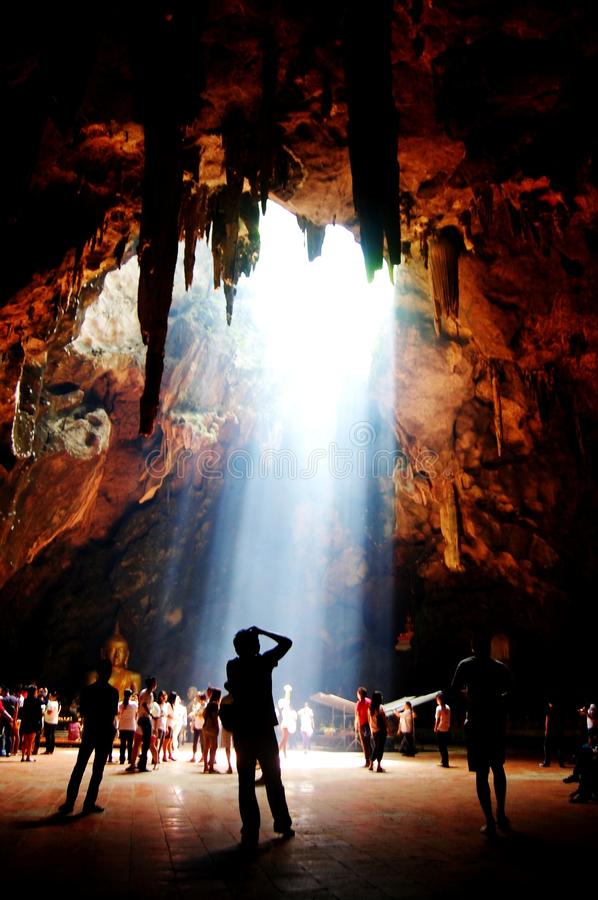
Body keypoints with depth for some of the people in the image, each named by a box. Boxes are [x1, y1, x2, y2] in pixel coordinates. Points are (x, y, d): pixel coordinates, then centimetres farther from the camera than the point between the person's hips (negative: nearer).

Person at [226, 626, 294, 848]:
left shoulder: (232, 666, 0)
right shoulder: (264, 662, -7)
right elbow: (286, 642, 4)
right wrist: (262, 632, 5)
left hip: (241, 731, 1)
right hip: (264, 728, -1)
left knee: (246, 782, 3)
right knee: (273, 778, 13)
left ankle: (250, 833, 2)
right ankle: (283, 824, 22)